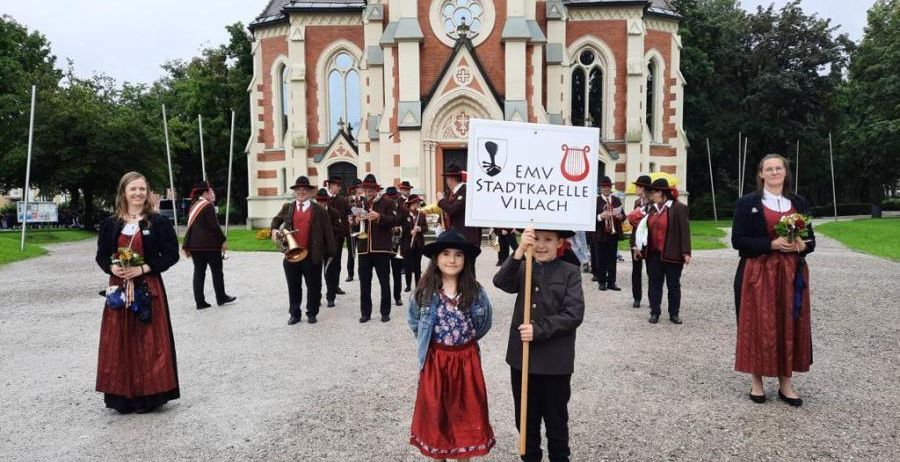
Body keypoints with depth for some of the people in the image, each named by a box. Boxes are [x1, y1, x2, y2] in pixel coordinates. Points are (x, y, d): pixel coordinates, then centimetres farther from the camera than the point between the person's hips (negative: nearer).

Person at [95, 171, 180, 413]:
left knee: (149, 342, 1)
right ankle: (122, 395, 18)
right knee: (120, 342, 6)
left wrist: (143, 269, -15)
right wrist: (112, 268, -11)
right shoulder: (110, 224, 5)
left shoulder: (159, 222, -2)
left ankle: (148, 393, 13)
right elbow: (101, 256, 10)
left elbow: (171, 255, -4)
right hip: (119, 288, 3)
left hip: (148, 288, -2)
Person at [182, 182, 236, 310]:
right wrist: (223, 240, -9)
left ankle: (200, 302, 7)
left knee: (198, 272, 7)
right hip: (210, 244, -7)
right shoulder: (208, 205, -10)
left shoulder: (194, 206, 14)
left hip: (194, 245, 7)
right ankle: (221, 298, 15)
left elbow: (190, 226, 16)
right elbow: (214, 226, -16)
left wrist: (186, 245, 17)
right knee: (217, 271, 6)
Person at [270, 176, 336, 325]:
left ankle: (312, 313, 21)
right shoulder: (287, 208, 8)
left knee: (314, 286, 7)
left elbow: (328, 232, -2)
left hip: (312, 256, -3)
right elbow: (277, 219, 27)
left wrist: (329, 253, -4)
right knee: (293, 287, 11)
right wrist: (274, 229, 5)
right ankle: (295, 314, 23)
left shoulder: (319, 210, -2)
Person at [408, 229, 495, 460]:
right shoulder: (425, 292, -8)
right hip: (435, 360, 0)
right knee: (435, 411, 11)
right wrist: (427, 341, 9)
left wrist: (466, 340, 9)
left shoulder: (475, 292, -8)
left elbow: (485, 324, 7)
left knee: (466, 411, 12)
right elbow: (413, 321, 10)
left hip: (466, 359, 0)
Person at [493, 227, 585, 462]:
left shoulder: (570, 272, -5)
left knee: (556, 419, 14)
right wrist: (520, 251, -30)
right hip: (521, 357, 3)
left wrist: (539, 330, -21)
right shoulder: (523, 269, 4)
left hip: (555, 361, -3)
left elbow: (574, 314, -15)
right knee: (526, 418, 17)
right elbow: (501, 282, -18)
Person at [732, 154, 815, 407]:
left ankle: (785, 383, 16)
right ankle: (756, 381, 12)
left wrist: (801, 245, -10)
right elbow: (738, 240, -7)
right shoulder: (747, 203, -1)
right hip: (758, 274, -3)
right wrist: (772, 244, -18)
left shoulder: (799, 203, 10)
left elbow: (811, 239, 14)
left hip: (791, 274, 3)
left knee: (789, 326, 5)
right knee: (758, 326, 0)